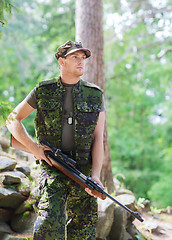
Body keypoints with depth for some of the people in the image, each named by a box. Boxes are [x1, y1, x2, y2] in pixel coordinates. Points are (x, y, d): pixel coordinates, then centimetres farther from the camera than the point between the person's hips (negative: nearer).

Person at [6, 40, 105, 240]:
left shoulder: (95, 95, 5)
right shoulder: (43, 91, 3)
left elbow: (98, 138, 1)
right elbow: (12, 120, 9)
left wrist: (96, 175, -11)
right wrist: (32, 147, -5)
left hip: (83, 171, 2)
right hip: (52, 167, -2)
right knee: (49, 223, -15)